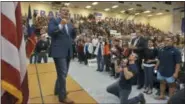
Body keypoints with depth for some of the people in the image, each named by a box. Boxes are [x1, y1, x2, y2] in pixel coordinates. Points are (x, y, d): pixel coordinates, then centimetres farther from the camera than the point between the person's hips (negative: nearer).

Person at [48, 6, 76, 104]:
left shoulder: (69, 24, 18)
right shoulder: (54, 20, -1)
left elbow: (73, 36, 16)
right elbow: (50, 32, -15)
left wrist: (75, 28, -1)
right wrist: (61, 25, -23)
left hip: (68, 52, 8)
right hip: (59, 51, -7)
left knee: (63, 73, 17)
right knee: (62, 74, -6)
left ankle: (57, 90, 37)